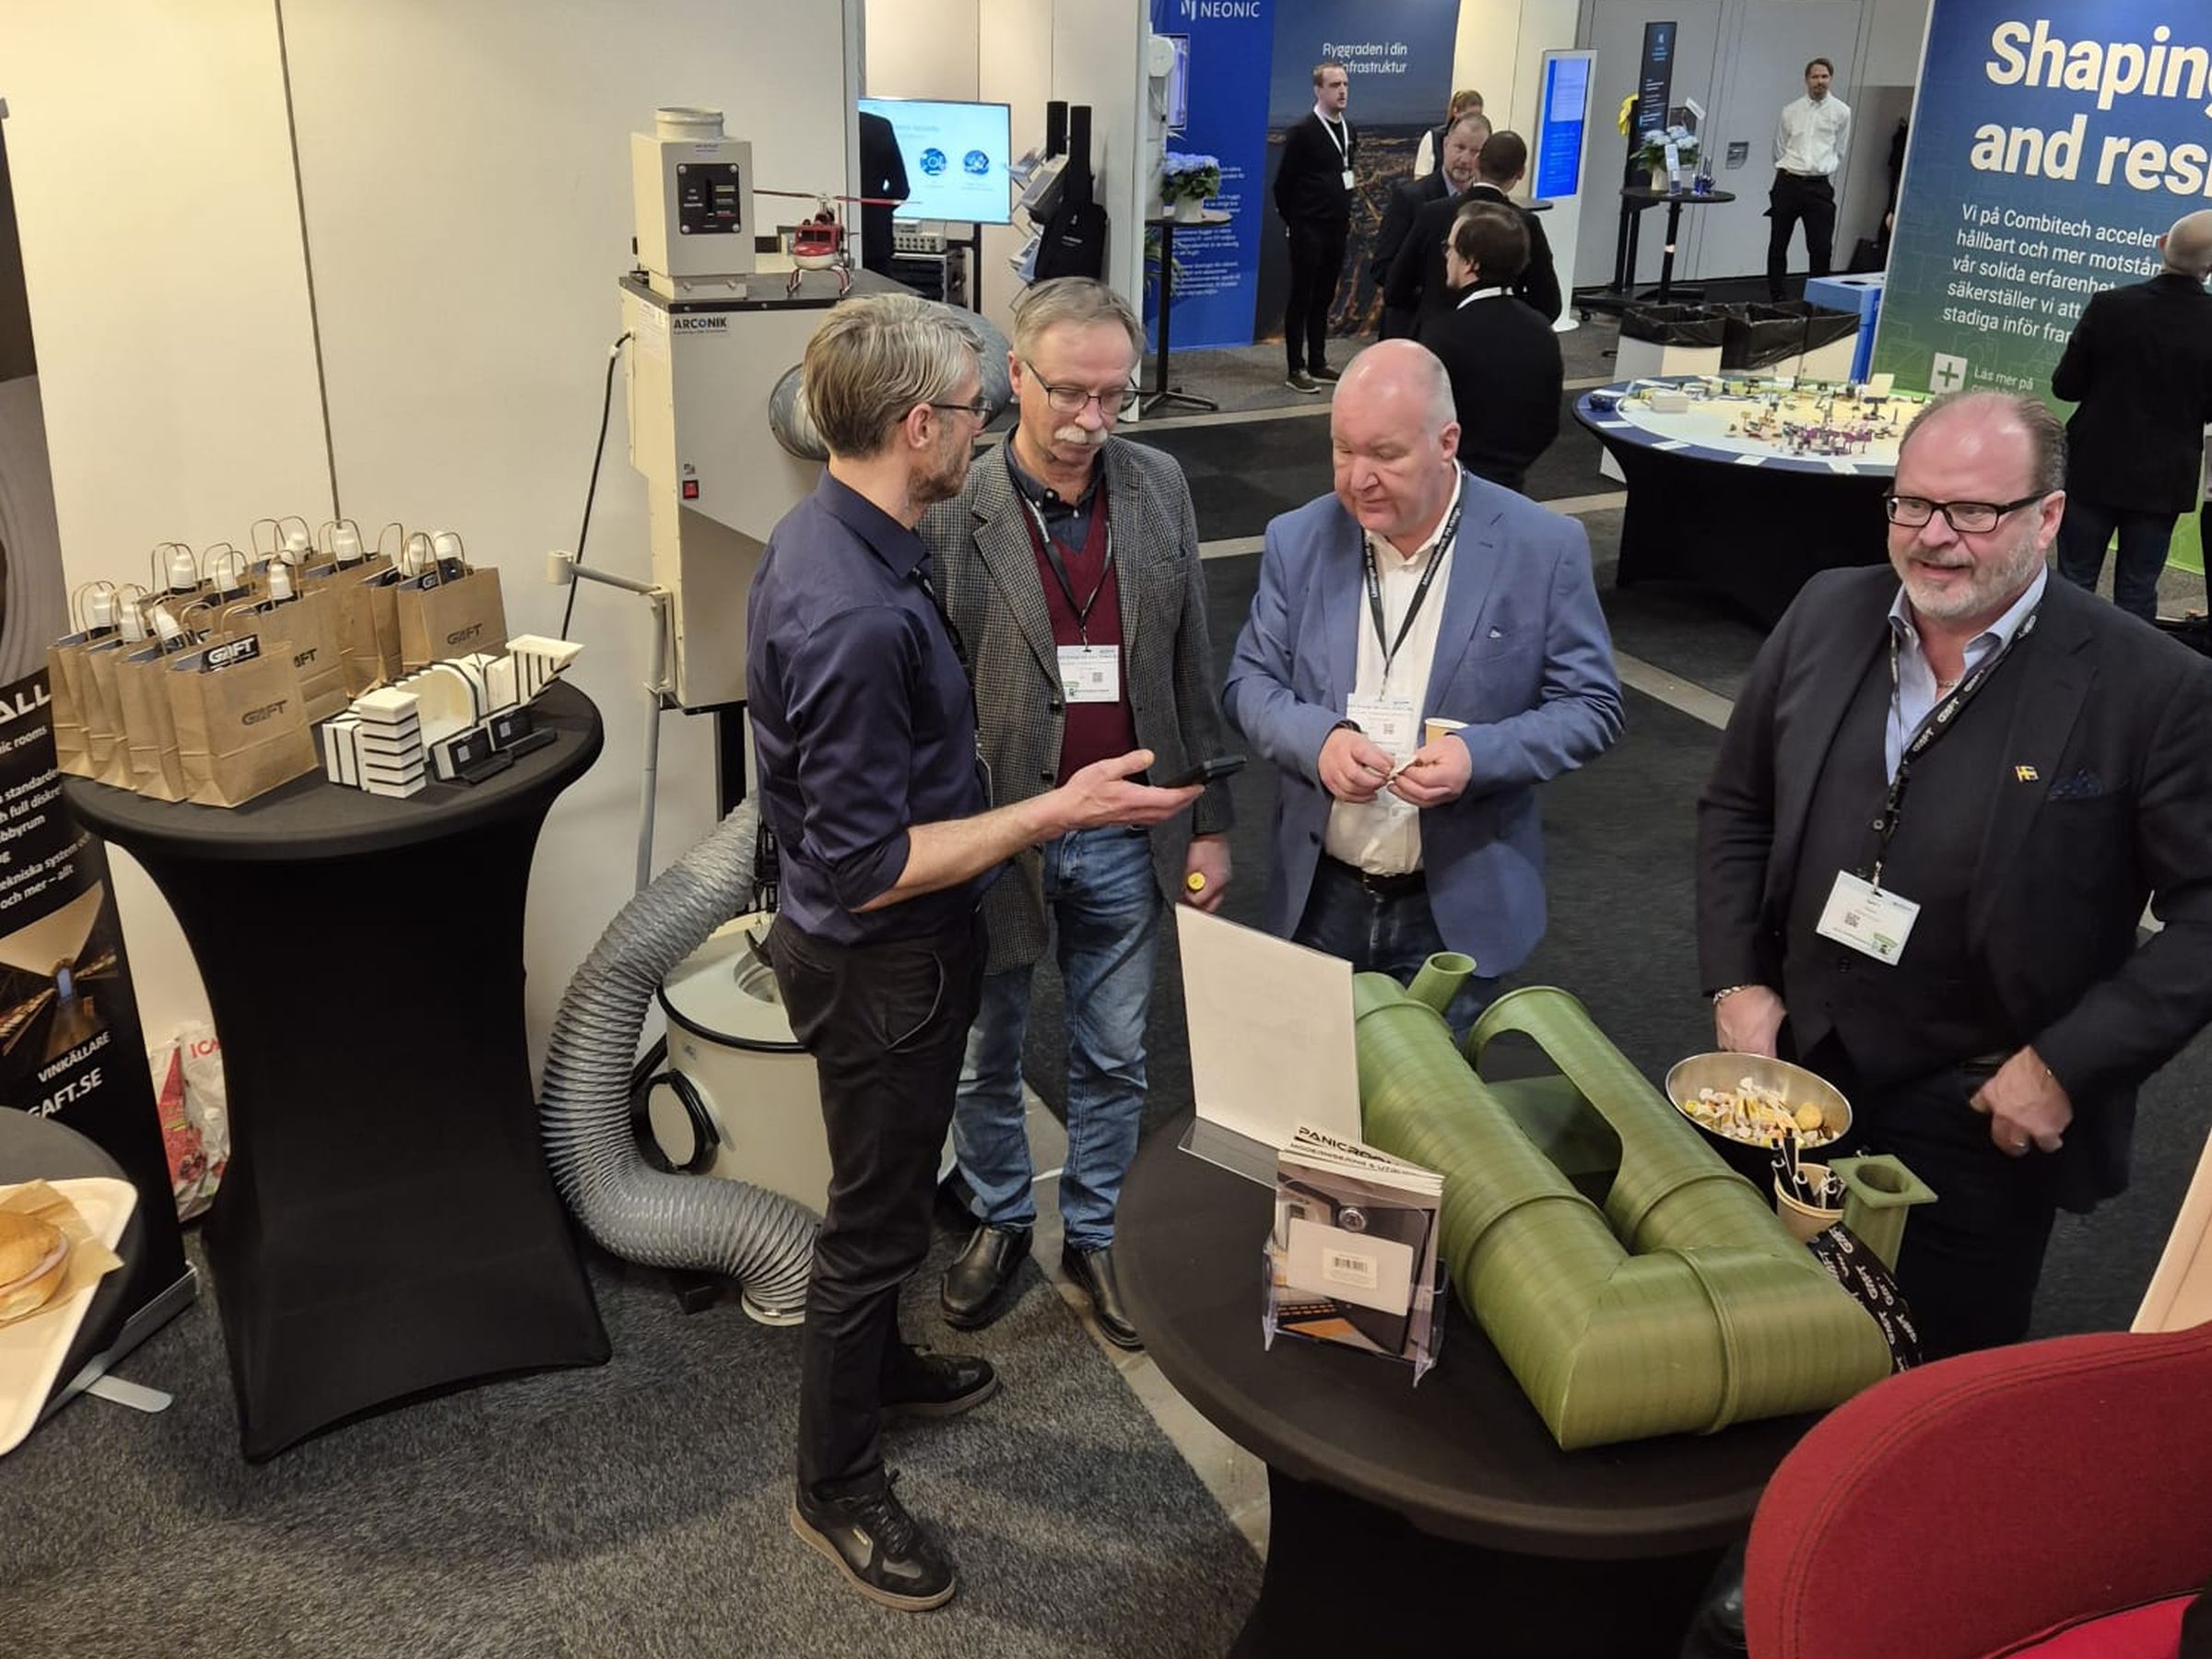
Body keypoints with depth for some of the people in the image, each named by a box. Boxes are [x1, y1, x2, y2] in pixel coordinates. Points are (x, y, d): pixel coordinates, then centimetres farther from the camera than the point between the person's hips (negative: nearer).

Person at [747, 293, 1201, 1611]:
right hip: (880, 968, -9)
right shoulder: (855, 616, -34)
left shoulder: (832, 532, -2)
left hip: (887, 952, 9)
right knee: (877, 1218, 9)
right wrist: (1058, 811, -27)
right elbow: (869, 866, -30)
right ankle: (837, 1487, 30)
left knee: (890, 1192, 28)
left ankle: (876, 1364, 52)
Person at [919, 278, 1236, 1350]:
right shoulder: (949, 514, -16)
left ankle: (1093, 1236, 40)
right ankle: (1000, 1221, 43)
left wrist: (1209, 820, 6)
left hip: (1125, 841, 3)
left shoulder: (1160, 489, -3)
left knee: (1114, 1058, 18)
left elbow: (1191, 669, 4)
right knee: (986, 1058, 18)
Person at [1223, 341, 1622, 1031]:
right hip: (1319, 896, 3)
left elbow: (1590, 706, -6)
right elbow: (1250, 681, 3)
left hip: (1456, 906, -2)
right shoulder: (1298, 540, -2)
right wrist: (1317, 738, -19)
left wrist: (1479, 755, -24)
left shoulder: (1544, 548, -10)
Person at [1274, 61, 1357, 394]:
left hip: (1337, 228, 6)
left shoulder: (1348, 132, 11)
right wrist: (1292, 221, -2)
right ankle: (1296, 370, 3)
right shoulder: (1303, 131, -10)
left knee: (1324, 297, 12)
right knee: (1302, 298, -1)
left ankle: (1318, 363, 20)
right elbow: (1283, 182, -8)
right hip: (1308, 229, -6)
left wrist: (1345, 216, 13)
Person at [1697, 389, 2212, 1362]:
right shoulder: (1826, 615, -3)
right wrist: (1736, 983, 0)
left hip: (1983, 1124, -3)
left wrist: (2067, 1065, -16)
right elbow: (1737, 808, 8)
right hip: (1795, 1074, 4)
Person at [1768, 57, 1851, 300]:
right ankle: (1776, 296, 16)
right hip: (1787, 183, 1)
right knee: (1778, 244, 6)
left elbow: (1838, 152, 13)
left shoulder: (1841, 112, 5)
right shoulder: (1790, 111, 7)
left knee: (1821, 247, -7)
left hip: (1819, 186, -1)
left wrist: (1824, 177, 13)